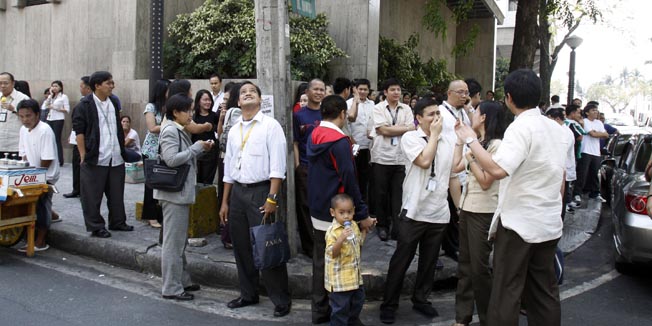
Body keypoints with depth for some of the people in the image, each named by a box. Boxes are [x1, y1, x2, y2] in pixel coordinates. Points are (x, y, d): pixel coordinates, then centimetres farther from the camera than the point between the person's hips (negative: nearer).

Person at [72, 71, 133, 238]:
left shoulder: (114, 103, 13)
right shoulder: (85, 105, -7)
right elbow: (79, 131, -8)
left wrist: (122, 148, 19)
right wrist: (83, 155, -11)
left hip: (116, 158, 6)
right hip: (95, 159, -6)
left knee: (116, 193, 13)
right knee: (92, 195, 2)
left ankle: (117, 222, 25)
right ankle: (95, 226, 11)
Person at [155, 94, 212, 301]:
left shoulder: (179, 130, 17)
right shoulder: (170, 130, -13)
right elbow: (171, 159, -24)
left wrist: (200, 149, 5)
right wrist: (197, 147, -16)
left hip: (182, 192, 10)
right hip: (174, 193, -10)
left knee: (180, 240, 17)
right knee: (173, 241, -4)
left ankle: (182, 281, 27)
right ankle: (171, 288, 4)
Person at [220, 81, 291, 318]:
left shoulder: (270, 126, -5)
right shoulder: (234, 130, 13)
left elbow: (277, 166, -11)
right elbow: (228, 168, 16)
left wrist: (271, 198, -18)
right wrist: (225, 202, 14)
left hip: (261, 191, -6)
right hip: (237, 192, 6)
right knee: (241, 247, 13)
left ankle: (281, 300, 11)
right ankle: (248, 294, 29)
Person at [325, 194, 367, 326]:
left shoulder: (354, 226, 4)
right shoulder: (332, 232, -21)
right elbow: (332, 253, -27)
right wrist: (341, 239, -40)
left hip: (355, 275, 8)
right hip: (339, 278, -8)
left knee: (357, 301, 23)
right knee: (340, 307, 2)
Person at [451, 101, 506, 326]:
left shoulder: (496, 145, -14)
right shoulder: (477, 144, 12)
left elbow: (485, 182, -17)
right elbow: (455, 167, 15)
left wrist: (470, 157, -15)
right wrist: (460, 138, 15)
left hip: (483, 212, -8)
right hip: (467, 208, 9)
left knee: (478, 267, -1)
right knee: (464, 264, 12)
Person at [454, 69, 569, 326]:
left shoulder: (520, 128, -17)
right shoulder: (556, 128, 9)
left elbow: (497, 169, -31)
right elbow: (561, 179, 16)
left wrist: (471, 140, -20)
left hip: (518, 223, -8)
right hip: (549, 224, 8)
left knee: (506, 293, 1)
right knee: (545, 291, 16)